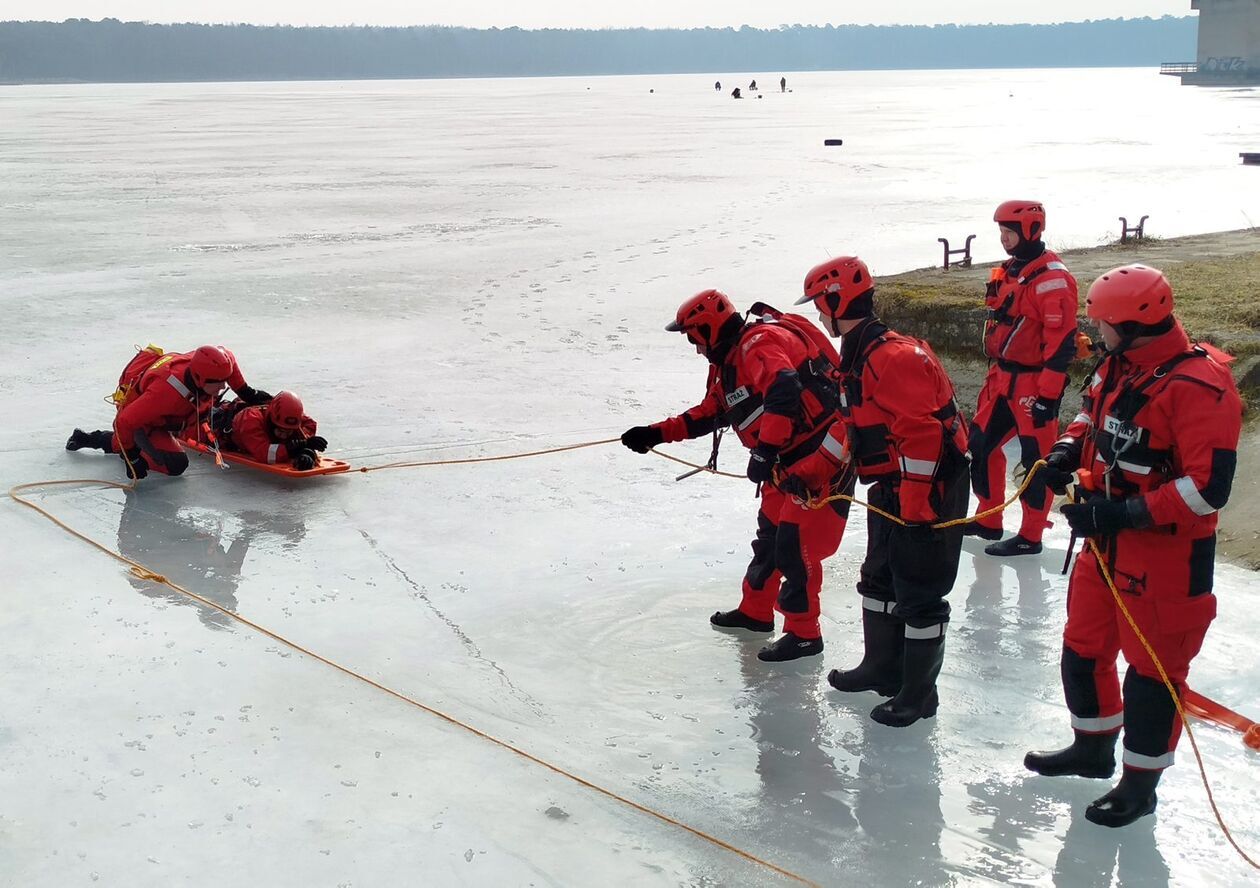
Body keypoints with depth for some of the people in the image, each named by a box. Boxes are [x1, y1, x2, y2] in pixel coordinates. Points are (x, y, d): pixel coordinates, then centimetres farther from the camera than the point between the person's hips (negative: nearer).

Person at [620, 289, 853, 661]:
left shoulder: (759, 342, -19)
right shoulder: (727, 360, 14)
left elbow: (784, 393, -35)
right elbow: (708, 415, 23)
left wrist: (765, 451, -38)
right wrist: (655, 433, 18)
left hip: (822, 453, -11)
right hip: (788, 461, 11)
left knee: (794, 544, -9)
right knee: (770, 533, 19)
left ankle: (804, 634, 1)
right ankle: (755, 611, 35)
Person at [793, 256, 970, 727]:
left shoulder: (893, 357, -23)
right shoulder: (858, 357, 11)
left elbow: (921, 432, -28)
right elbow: (850, 428, 20)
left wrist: (915, 507, -27)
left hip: (927, 488, -11)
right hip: (893, 488, 11)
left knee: (919, 593, -1)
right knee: (879, 579, 20)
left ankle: (919, 693, 11)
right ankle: (881, 668, 34)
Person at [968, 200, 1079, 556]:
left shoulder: (1052, 279, -18)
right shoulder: (1011, 270, 11)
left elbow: (1061, 341, -21)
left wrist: (1047, 396, -21)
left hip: (1033, 384, -10)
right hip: (1002, 379, 10)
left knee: (1036, 458, 1)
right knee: (981, 444, 14)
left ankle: (1030, 537, 11)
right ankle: (988, 520, 28)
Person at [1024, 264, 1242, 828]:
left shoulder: (1199, 386, -25)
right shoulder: (1117, 367, 1)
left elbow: (1207, 488, -27)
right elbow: (1091, 419, 21)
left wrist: (1123, 513, -29)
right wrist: (1066, 453, 0)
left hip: (1167, 556, -9)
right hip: (1106, 545, 9)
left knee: (1152, 671, 5)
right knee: (1083, 648, 21)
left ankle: (1140, 784, 23)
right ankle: (1093, 748, 42)